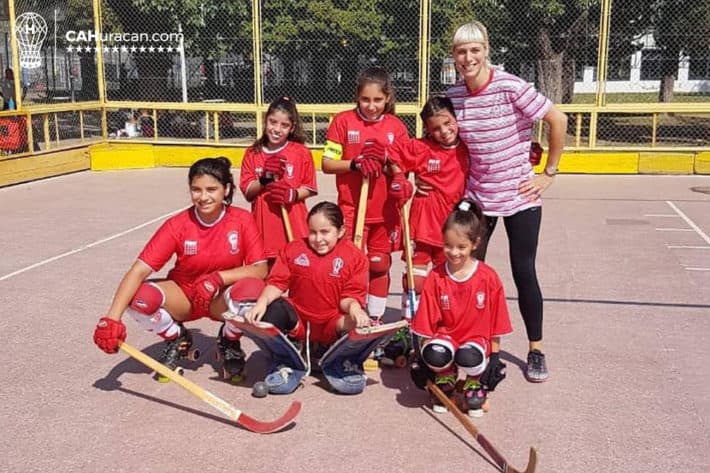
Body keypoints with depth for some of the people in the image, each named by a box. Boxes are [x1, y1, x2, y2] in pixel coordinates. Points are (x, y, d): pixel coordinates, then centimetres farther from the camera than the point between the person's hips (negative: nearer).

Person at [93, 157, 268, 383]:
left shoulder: (242, 220, -16)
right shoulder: (177, 225, -17)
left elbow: (260, 269, -20)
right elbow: (140, 270, -24)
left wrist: (218, 278, -34)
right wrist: (112, 318, -36)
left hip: (221, 299, -1)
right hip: (183, 296, 1)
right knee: (138, 298, -28)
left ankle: (229, 342, 1)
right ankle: (177, 340, 5)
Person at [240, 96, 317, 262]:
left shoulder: (301, 152, -2)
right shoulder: (253, 153, 3)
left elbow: (310, 188, 2)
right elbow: (247, 192, 3)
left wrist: (292, 195, -17)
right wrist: (264, 179, -14)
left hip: (293, 226, -1)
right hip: (263, 224, 2)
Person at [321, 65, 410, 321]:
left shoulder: (396, 126, 2)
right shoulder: (343, 121, -4)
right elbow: (327, 164, -6)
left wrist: (385, 160, -18)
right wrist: (355, 164, -21)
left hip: (385, 212, 2)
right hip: (351, 210, -2)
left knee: (380, 266, 11)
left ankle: (376, 319, 25)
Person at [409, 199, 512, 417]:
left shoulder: (488, 278, -6)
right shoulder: (435, 277, -4)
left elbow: (496, 321, 0)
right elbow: (426, 324, 0)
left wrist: (495, 354, -1)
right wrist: (424, 355, -2)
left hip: (476, 338, -1)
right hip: (445, 336, 1)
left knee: (468, 357, -35)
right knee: (436, 354, -34)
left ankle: (475, 385, 3)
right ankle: (445, 380, 5)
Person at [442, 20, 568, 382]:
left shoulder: (510, 87, -17)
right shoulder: (454, 95, -3)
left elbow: (558, 121, -12)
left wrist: (549, 173, -9)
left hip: (519, 196, -4)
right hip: (477, 196, 4)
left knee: (523, 272, 1)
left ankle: (536, 350, 19)